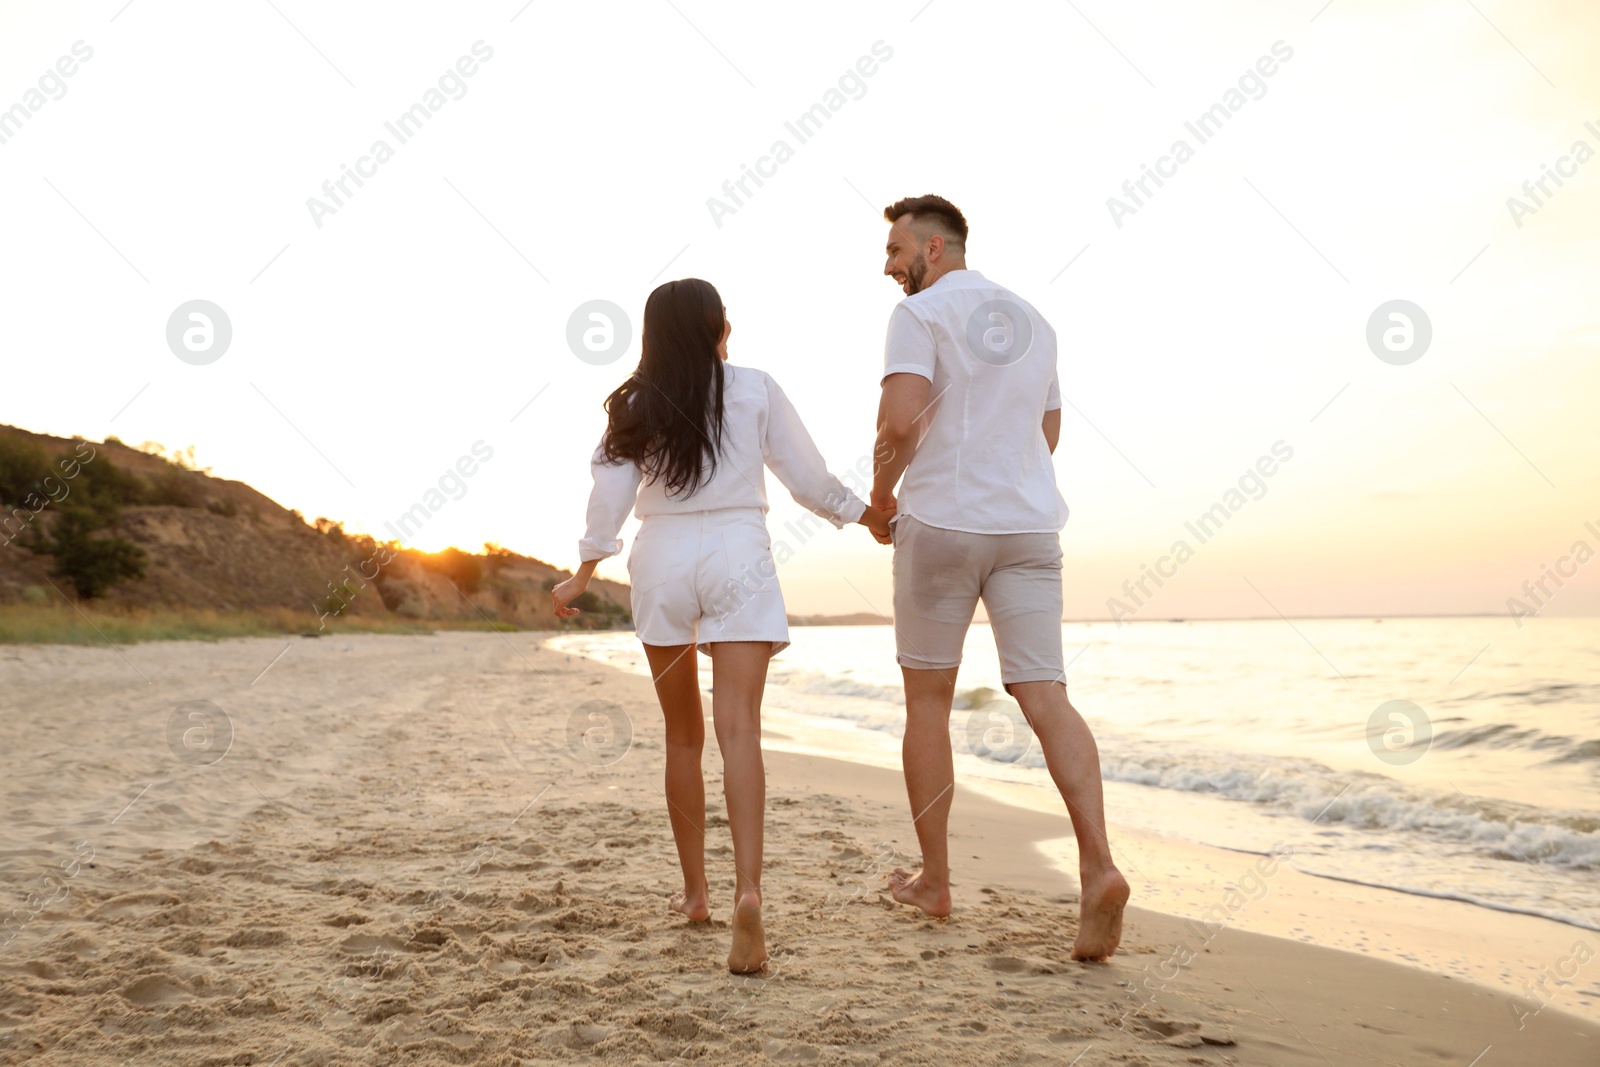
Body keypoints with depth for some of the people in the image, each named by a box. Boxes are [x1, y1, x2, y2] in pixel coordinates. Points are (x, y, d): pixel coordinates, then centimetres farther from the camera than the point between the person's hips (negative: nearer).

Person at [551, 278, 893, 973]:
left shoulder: (635, 405, 5)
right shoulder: (755, 391, 3)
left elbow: (610, 493, -1)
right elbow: (808, 478, 6)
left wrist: (583, 575, 6)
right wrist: (868, 515, 20)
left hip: (662, 562, 2)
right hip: (738, 557, -2)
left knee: (683, 736, 14)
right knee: (738, 729, -11)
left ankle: (694, 892, 21)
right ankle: (748, 891, -29)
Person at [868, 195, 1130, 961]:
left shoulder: (921, 313, -3)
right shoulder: (1032, 321, 19)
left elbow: (900, 420, -18)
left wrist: (881, 491, -1)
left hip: (941, 523, -5)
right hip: (1029, 524, 5)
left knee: (927, 698, 8)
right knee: (1045, 696, -3)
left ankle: (933, 880, 16)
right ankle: (1098, 864, -22)